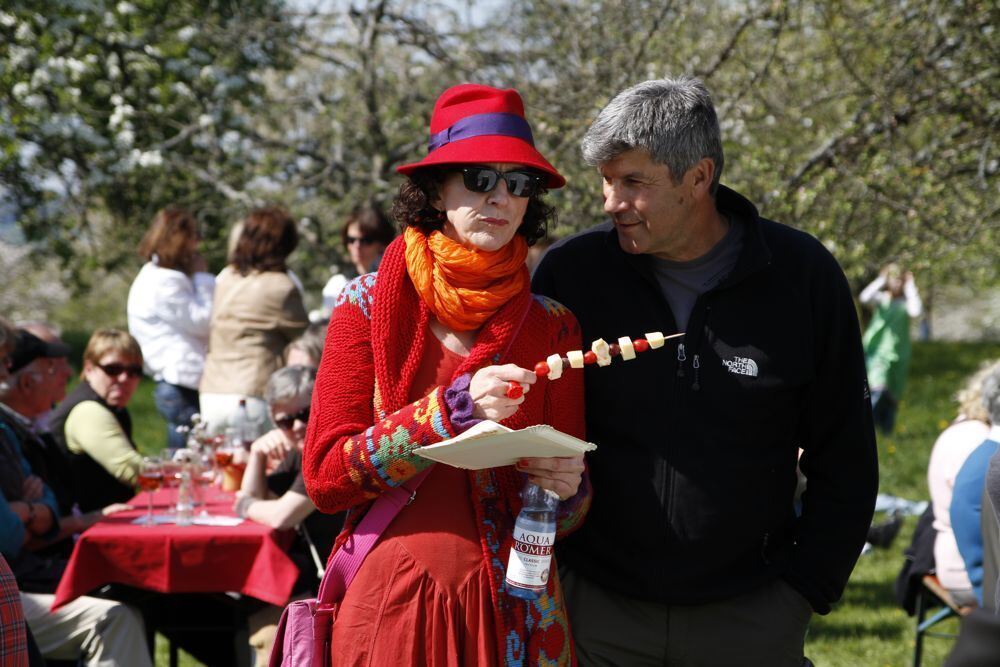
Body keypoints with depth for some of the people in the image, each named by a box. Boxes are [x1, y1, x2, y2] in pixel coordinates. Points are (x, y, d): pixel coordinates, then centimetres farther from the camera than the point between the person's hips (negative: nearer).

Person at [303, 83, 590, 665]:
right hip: (391, 604, -1)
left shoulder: (553, 327, 2)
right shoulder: (369, 305, -2)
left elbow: (571, 513, 7)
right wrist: (454, 409, -19)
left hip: (512, 613, 2)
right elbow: (324, 476, -10)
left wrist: (567, 491, -15)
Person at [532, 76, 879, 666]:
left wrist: (807, 591, -2)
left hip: (752, 617, 0)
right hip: (597, 610, 1)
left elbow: (844, 460, 2)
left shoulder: (803, 276, -4)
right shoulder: (570, 273, -4)